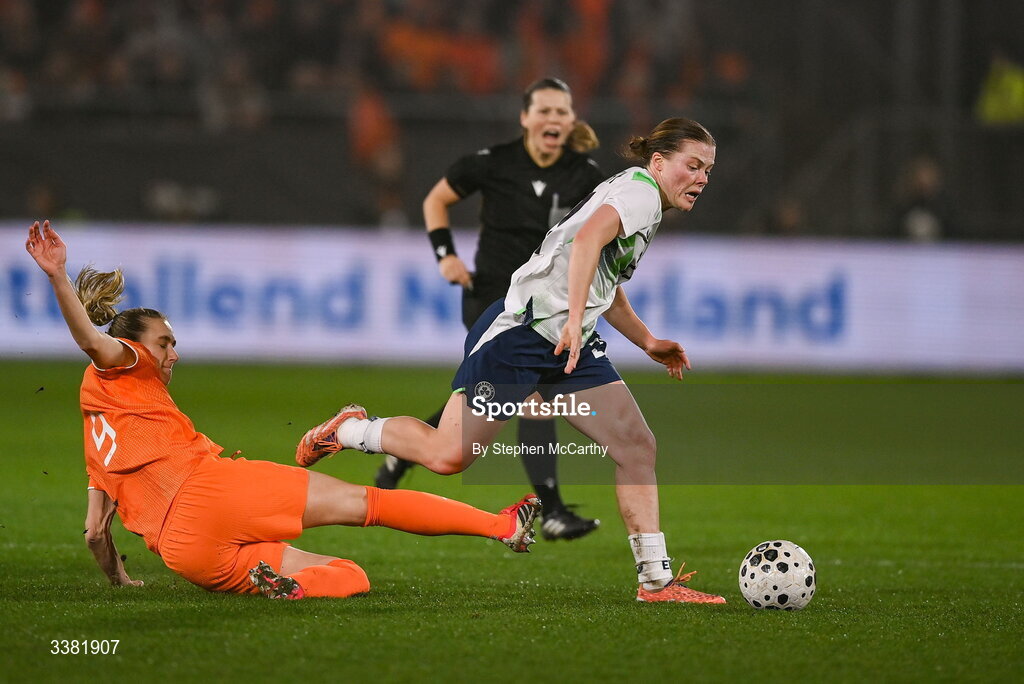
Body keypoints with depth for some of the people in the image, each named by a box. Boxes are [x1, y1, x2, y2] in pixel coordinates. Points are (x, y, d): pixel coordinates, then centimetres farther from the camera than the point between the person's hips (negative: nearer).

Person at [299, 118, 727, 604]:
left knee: (638, 448, -5)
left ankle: (656, 580, -3)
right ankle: (350, 431, 17)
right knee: (448, 455, -8)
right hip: (519, 331, -10)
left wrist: (648, 342, 28)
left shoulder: (644, 205, 20)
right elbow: (588, 239, -30)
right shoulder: (639, 189, -9)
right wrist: (574, 321, -38)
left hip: (572, 346, 10)